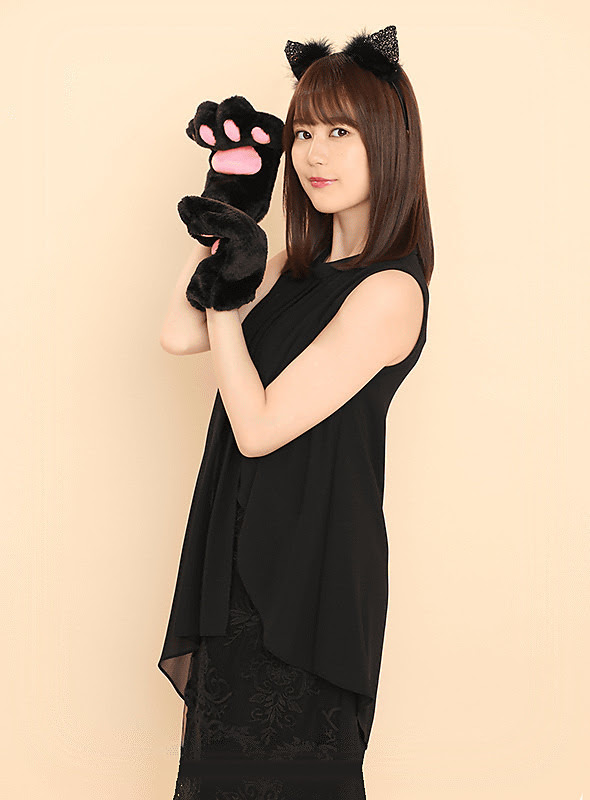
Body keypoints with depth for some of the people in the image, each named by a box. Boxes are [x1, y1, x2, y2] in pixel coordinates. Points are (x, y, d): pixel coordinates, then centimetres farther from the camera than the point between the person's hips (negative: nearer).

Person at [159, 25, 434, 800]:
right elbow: (180, 335, 3)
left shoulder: (388, 291, -20)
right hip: (249, 557, 8)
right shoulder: (301, 264, 6)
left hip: (307, 573, -8)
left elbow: (258, 426, -20)